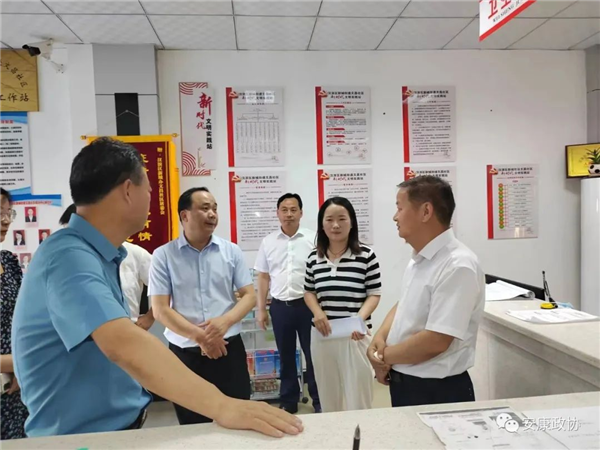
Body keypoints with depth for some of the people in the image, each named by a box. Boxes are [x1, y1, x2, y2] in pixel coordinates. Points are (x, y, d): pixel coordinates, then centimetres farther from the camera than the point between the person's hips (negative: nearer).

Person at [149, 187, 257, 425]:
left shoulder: (231, 251, 2)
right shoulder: (163, 255, -3)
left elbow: (249, 295, 2)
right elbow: (160, 310, -6)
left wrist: (225, 320, -16)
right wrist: (198, 336, -15)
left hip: (229, 348, 1)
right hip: (185, 353, -1)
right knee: (193, 428, 11)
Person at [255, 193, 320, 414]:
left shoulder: (312, 238, -4)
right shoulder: (268, 242, 5)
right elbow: (263, 277, 9)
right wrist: (261, 309, 8)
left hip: (307, 304, -2)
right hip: (280, 306, 3)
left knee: (312, 354, 7)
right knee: (286, 356, 14)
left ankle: (319, 399, 24)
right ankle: (288, 401, 29)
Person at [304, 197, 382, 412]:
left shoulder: (366, 255, -8)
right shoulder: (314, 258, 3)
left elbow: (374, 294, -3)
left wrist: (360, 318, -19)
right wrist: (317, 313, -5)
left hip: (355, 335, -3)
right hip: (322, 334, 3)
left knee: (357, 393, 4)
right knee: (328, 391, 16)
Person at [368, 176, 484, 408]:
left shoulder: (458, 266, -24)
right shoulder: (418, 259, 4)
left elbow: (435, 342, -28)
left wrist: (385, 356, -14)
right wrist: (380, 337, -5)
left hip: (437, 391, -8)